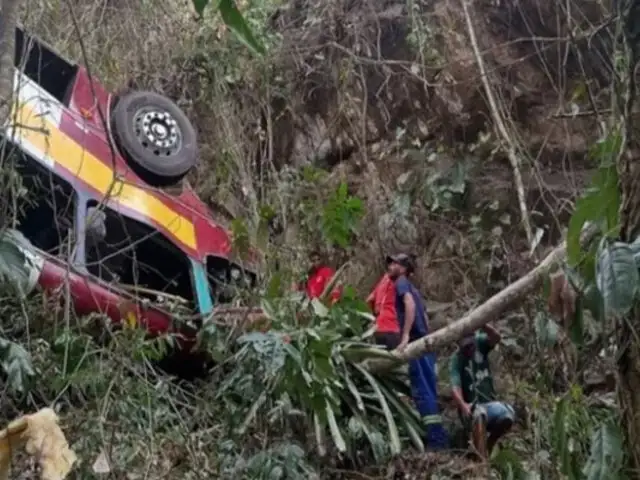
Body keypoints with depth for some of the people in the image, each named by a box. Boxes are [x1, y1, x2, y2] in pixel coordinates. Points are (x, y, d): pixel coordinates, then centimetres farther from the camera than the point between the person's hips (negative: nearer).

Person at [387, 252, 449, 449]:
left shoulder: (401, 282, -1)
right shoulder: (411, 287, 26)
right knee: (428, 391, 9)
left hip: (416, 343, -9)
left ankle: (435, 438, -15)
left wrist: (405, 336, -25)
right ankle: (439, 436, 9)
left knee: (421, 391, -11)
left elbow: (410, 305, -20)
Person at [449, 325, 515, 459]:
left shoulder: (480, 343, 1)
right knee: (479, 414, -38)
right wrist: (463, 405, -41)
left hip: (489, 403, 4)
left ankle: (489, 444, -1)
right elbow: (456, 387, -21)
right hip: (471, 406, -3)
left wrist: (482, 325, -39)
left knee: (508, 414, -28)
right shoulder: (456, 360, -9)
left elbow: (496, 338, -20)